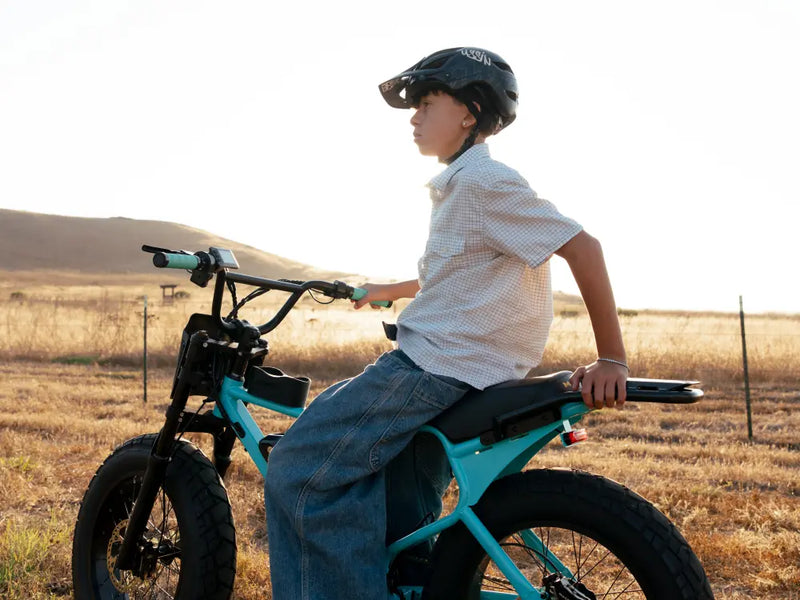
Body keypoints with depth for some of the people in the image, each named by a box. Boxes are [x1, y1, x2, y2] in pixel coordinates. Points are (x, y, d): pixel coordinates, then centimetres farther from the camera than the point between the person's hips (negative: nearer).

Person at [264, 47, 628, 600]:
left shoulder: (482, 181, -11)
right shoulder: (460, 183, 20)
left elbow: (582, 246, -18)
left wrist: (611, 359, -18)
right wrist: (383, 291, 47)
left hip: (437, 368, -10)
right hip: (440, 372, 10)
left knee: (299, 474, -13)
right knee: (398, 530, 15)